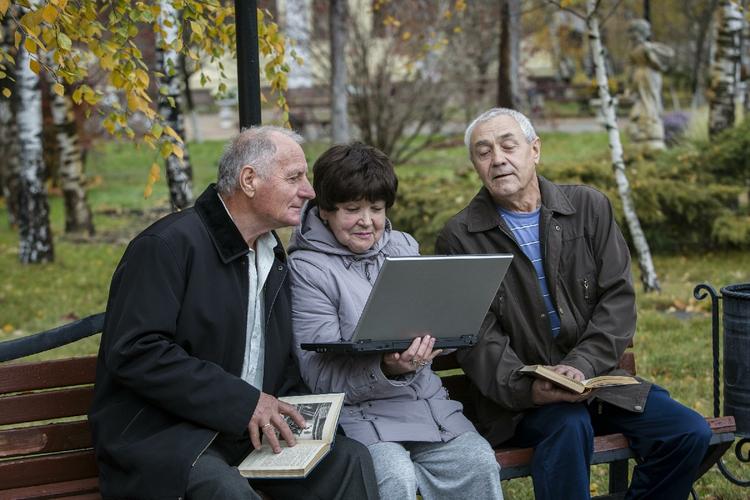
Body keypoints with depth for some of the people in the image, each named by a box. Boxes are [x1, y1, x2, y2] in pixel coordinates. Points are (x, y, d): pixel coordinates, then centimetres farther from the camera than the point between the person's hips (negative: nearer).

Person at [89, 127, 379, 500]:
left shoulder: (275, 256, 15)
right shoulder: (166, 245, -12)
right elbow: (134, 353, -22)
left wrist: (295, 410, 0)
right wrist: (243, 401, -23)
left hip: (255, 425, 7)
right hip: (164, 436, -7)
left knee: (350, 459, -13)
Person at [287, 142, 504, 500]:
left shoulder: (404, 246, 13)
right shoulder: (306, 269, -6)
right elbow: (321, 375, -12)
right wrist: (387, 369, -29)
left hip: (426, 398, 5)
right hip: (357, 409, -5)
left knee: (478, 463, -18)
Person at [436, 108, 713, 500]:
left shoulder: (589, 207, 6)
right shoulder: (459, 238, -1)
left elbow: (618, 298, 0)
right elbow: (477, 336, -8)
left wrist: (582, 366, -16)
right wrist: (526, 389, -25)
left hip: (597, 377, 4)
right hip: (520, 395, -3)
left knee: (690, 433, -13)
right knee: (569, 426, -34)